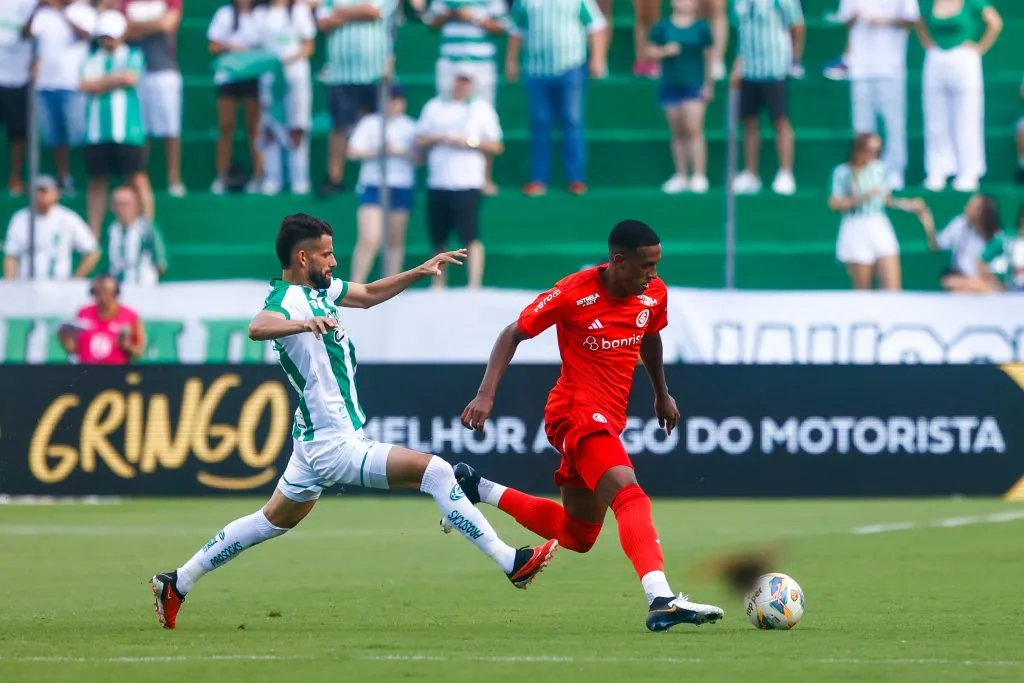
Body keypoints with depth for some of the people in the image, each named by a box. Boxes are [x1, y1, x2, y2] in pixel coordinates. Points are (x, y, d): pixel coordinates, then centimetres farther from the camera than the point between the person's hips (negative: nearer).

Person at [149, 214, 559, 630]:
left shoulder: (318, 290, 10)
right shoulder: (289, 299, -20)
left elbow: (369, 294, 25)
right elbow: (258, 328, -42)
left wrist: (420, 272, 15)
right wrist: (303, 323, -60)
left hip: (316, 441, 11)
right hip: (336, 447, -11)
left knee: (273, 521, 21)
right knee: (434, 471, -14)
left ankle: (178, 583, 26)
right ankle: (511, 563, -13)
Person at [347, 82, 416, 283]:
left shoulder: (410, 127, 9)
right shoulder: (369, 123, 3)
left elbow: (419, 157, 3)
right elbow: (353, 151, -3)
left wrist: (399, 151, -13)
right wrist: (379, 151, -13)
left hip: (402, 188, 3)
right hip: (372, 185, -3)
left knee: (396, 240, 5)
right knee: (370, 239, -15)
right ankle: (354, 287, -12)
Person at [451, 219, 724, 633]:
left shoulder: (654, 295, 0)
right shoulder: (573, 293, -16)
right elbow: (513, 335, -9)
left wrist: (662, 393, 32)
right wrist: (486, 394, -17)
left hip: (609, 419, 8)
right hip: (576, 410, -8)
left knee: (577, 536, 17)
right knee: (630, 496, -30)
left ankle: (475, 490, 31)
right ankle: (661, 601, -44)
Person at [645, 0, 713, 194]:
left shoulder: (702, 27, 2)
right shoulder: (662, 27, 6)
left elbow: (710, 56, 6)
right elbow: (651, 51, 8)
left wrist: (709, 84, 2)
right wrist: (665, 51, -13)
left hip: (694, 85, -2)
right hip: (671, 84, 2)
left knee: (694, 130, -12)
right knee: (678, 133, 7)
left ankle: (700, 177, -12)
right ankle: (681, 176, 13)